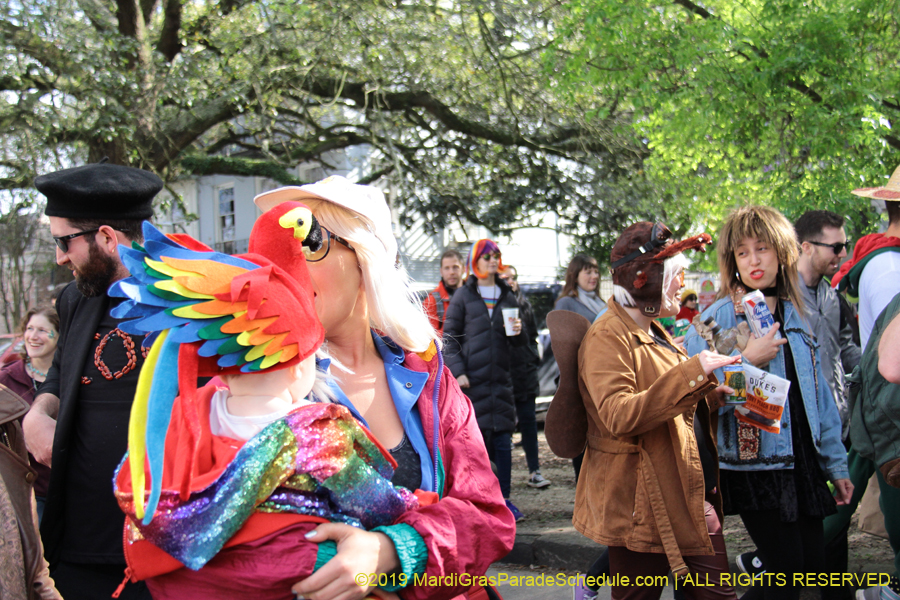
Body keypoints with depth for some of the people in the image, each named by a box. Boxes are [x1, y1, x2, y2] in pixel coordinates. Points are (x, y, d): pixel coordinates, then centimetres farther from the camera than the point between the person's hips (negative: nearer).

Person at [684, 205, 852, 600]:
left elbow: (818, 393, 15)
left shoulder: (794, 315, 10)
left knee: (812, 568, 7)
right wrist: (746, 361, -25)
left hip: (802, 463, 6)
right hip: (754, 466, -6)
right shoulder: (717, 318, -8)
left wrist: (835, 463, 15)